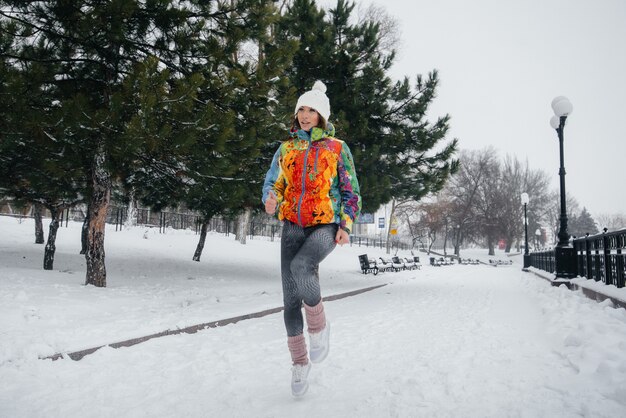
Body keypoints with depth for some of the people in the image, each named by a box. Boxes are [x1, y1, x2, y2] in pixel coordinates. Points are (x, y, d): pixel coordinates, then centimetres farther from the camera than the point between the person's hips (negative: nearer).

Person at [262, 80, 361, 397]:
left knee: (301, 267, -33)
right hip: (293, 226, 4)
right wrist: (271, 200, -13)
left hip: (325, 225, -3)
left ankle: (319, 326, -6)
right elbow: (273, 182, 11)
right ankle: (299, 362, 18)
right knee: (290, 297, 0)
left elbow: (350, 191, 5)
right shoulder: (286, 149, 12)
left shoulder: (337, 148, 4)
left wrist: (346, 225, -8)